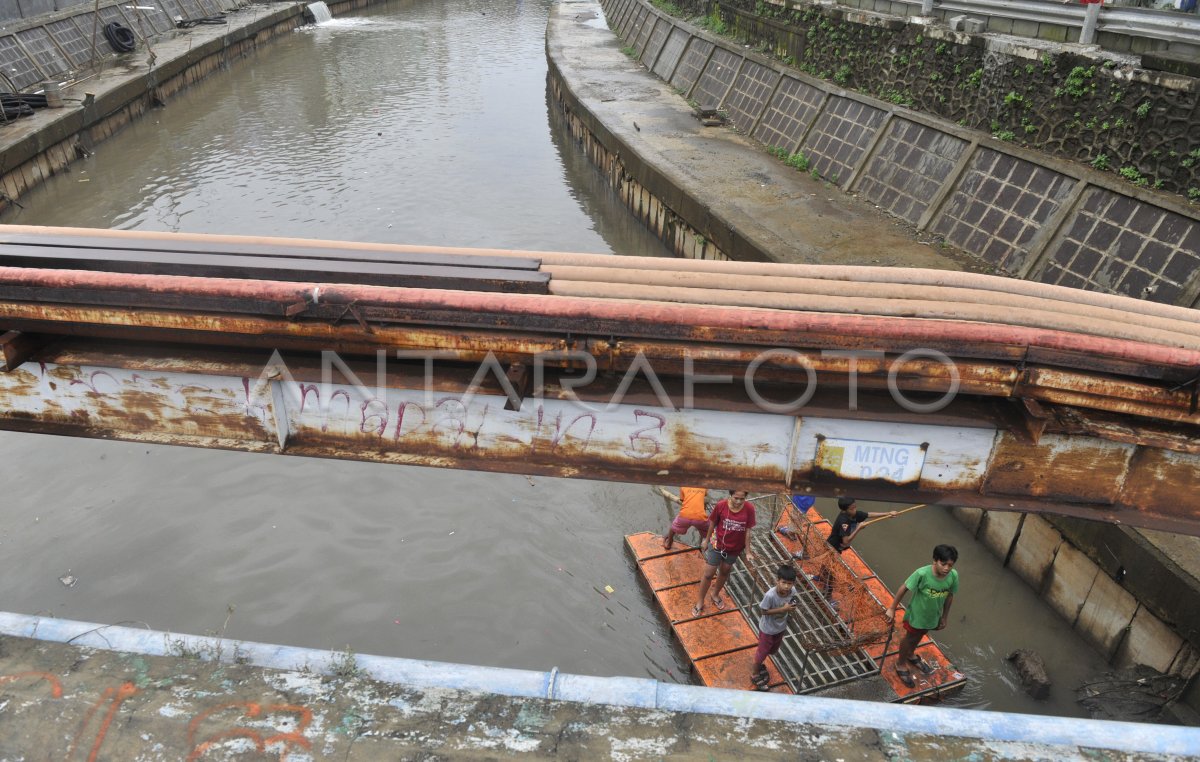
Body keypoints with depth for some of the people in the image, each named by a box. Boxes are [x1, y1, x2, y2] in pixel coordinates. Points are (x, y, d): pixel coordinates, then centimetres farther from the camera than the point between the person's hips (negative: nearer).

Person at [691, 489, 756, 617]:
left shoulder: (749, 509, -21)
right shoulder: (721, 506, -23)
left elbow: (748, 531, -10)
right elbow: (712, 524, -7)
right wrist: (706, 541, 5)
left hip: (734, 549, 2)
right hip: (717, 545, -2)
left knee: (724, 572, 23)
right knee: (708, 574, 6)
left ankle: (715, 594, 49)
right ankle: (700, 602, 26)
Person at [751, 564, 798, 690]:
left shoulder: (791, 591, -20)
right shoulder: (770, 595, -37)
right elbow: (764, 611, -26)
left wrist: (791, 608, -24)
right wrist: (783, 609, -33)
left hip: (781, 627, 6)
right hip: (768, 628, -6)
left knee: (773, 650, 27)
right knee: (763, 650, 15)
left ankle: (759, 663, 54)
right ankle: (755, 673, 40)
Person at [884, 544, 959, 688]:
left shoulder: (953, 576, -23)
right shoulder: (922, 573, -36)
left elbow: (949, 596, -5)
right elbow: (904, 589, -22)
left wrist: (944, 617, 7)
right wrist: (892, 608, -14)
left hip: (933, 615, 4)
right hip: (917, 614, -4)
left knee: (919, 636, 30)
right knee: (909, 637, 20)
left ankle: (911, 655, 59)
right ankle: (901, 664, 45)